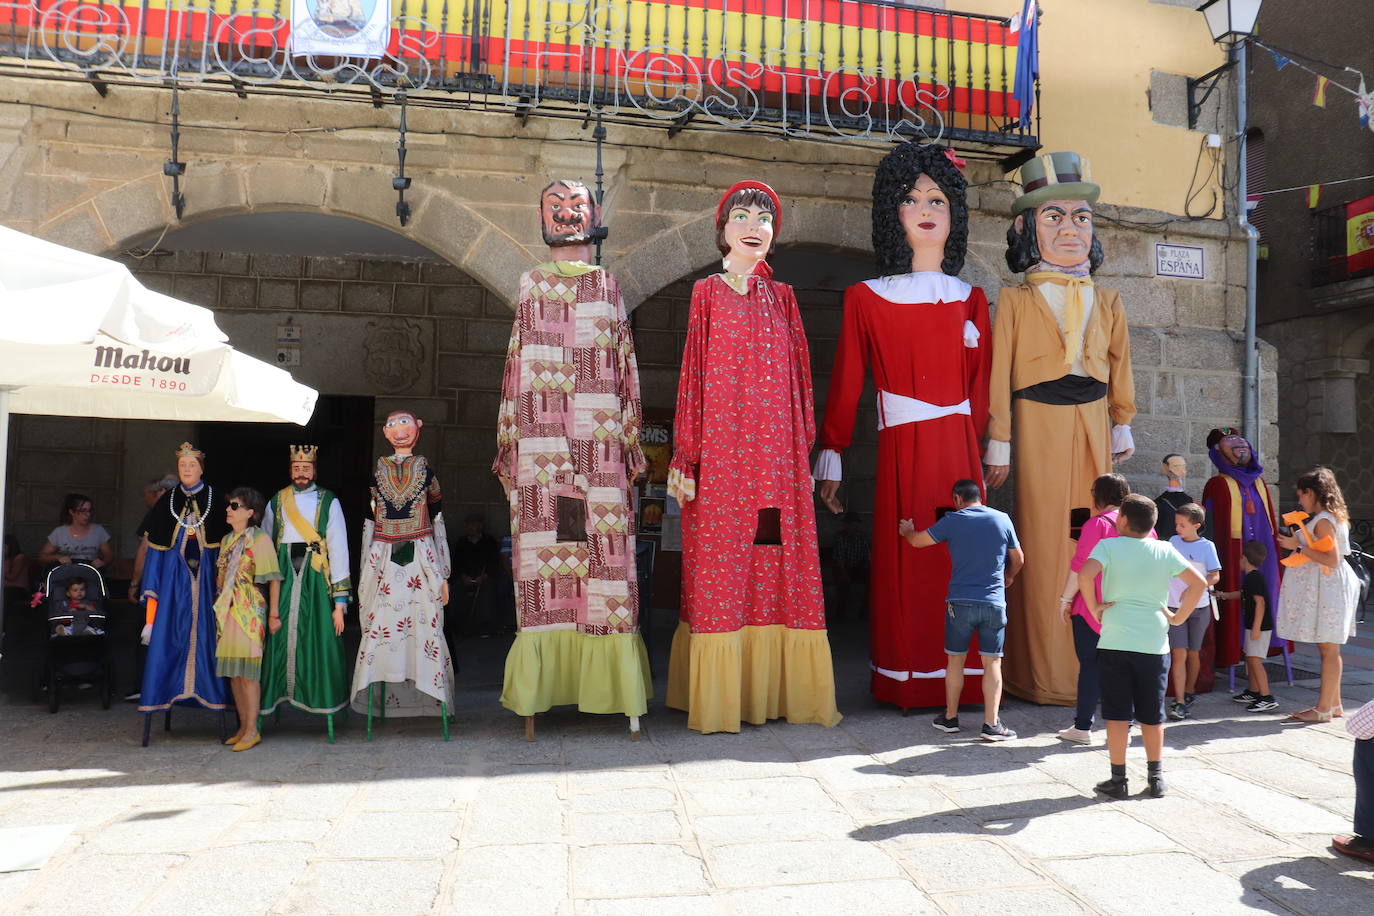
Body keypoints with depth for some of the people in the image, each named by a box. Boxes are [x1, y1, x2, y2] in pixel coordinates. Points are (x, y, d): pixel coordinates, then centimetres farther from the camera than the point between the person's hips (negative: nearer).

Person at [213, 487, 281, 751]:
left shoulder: (259, 539, -8)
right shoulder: (226, 540, 15)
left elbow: (273, 579, -10)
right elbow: (220, 577, 20)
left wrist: (274, 614, -12)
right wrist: (219, 608, 13)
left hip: (249, 611, -8)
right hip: (226, 611, 8)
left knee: (247, 671, -6)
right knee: (232, 671, 10)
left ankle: (253, 730, 0)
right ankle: (243, 726, 19)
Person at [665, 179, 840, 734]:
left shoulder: (781, 297, 14)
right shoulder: (707, 293, 7)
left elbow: (798, 376, 12)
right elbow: (692, 375, 3)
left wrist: (805, 449, 5)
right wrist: (685, 458, -3)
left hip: (776, 453, 3)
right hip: (721, 453, -2)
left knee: (778, 566, 2)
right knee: (719, 569, -2)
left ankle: (778, 691, 14)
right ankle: (719, 698, 8)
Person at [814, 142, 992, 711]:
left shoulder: (970, 300, 12)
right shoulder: (866, 298, 4)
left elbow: (981, 386, 12)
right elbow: (845, 385, 2)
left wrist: (985, 449, 6)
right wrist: (830, 460, -1)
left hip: (959, 449, 3)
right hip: (900, 449, -2)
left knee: (960, 558, 3)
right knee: (903, 562, -1)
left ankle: (961, 679, 15)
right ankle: (906, 682, 10)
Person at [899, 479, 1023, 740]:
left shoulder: (952, 521, -2)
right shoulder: (1002, 519, 3)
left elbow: (917, 541, 8)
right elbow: (1018, 559, 13)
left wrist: (907, 531, 31)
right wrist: (1008, 577, 34)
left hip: (960, 602, -1)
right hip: (994, 602, 1)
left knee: (955, 660, 13)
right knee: (992, 663, 5)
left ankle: (950, 717, 22)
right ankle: (991, 724, 3)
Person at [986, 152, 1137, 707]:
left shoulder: (1106, 302, 14)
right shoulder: (1016, 299, 2)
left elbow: (1120, 369, 18)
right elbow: (1000, 372, -2)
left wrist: (1122, 428, 13)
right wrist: (999, 443, -5)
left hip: (1092, 426, 4)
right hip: (1039, 423, -4)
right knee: (1045, 541, -4)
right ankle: (1046, 675, 4)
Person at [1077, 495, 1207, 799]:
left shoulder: (1109, 545, -4)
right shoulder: (1165, 550, 5)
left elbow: (1085, 574, -21)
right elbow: (1199, 582, 1)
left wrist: (1094, 607, -8)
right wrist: (1178, 617, 6)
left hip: (1114, 641, -2)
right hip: (1154, 643, 3)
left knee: (1117, 714, 4)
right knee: (1152, 716, 14)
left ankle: (1118, 780, 8)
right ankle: (1156, 777, 21)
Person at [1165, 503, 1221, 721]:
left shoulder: (1206, 546, -3)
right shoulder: (1173, 541, 5)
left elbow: (1215, 576, -7)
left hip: (1199, 607, -1)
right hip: (1175, 606, 1)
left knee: (1193, 652, 11)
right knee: (1178, 653, -8)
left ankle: (1189, 692, 31)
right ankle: (1179, 702, -10)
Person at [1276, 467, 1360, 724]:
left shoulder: (1323, 521, -16)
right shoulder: (1333, 517, 14)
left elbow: (1331, 559, -23)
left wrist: (1298, 546, -18)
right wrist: (1298, 544, 13)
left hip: (1327, 589, -10)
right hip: (1324, 589, 10)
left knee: (1329, 649, -4)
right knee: (1328, 649, 15)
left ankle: (1324, 709, 1)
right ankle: (1333, 704, 23)